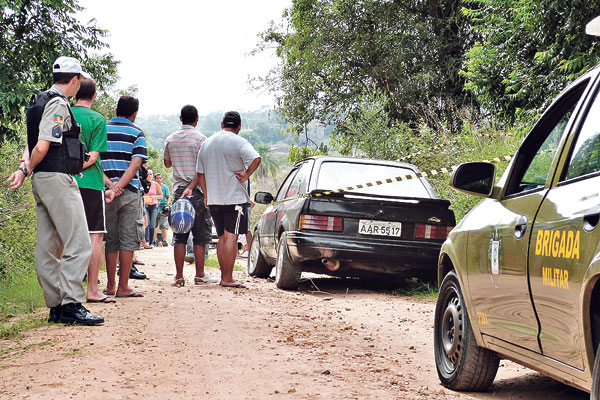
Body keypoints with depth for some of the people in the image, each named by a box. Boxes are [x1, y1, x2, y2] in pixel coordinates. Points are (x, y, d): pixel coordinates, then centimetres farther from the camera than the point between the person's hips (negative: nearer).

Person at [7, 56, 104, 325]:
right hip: (57, 179, -10)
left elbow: (34, 144, 13)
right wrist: (28, 170, -2)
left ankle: (55, 306, 12)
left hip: (41, 181, 10)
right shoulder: (59, 105, -11)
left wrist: (24, 168, -3)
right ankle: (71, 305, -13)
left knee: (49, 247, 9)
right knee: (78, 244, -10)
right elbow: (42, 146, -18)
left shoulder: (41, 101, 19)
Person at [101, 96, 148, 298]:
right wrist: (119, 186, -15)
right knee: (128, 239, 2)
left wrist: (109, 183, -8)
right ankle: (123, 287, 0)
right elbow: (135, 164, -12)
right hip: (130, 191, -3)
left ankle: (111, 285, 15)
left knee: (110, 240, 12)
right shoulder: (136, 133, 1)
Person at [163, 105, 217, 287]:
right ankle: (200, 275, 4)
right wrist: (191, 187, -7)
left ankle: (179, 276, 2)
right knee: (200, 236, 2)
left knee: (179, 237, 5)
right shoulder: (200, 138, -6)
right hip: (197, 192, -4)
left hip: (178, 190, 4)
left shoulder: (171, 139, 9)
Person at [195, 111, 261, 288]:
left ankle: (224, 276, 14)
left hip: (213, 199, 6)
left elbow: (200, 173, 15)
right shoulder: (239, 142, -7)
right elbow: (256, 159, -26)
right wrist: (246, 175, -12)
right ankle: (227, 278, -8)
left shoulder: (207, 143, 13)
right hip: (234, 198, -6)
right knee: (231, 237, -5)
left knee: (222, 237, 13)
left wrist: (207, 195, 18)